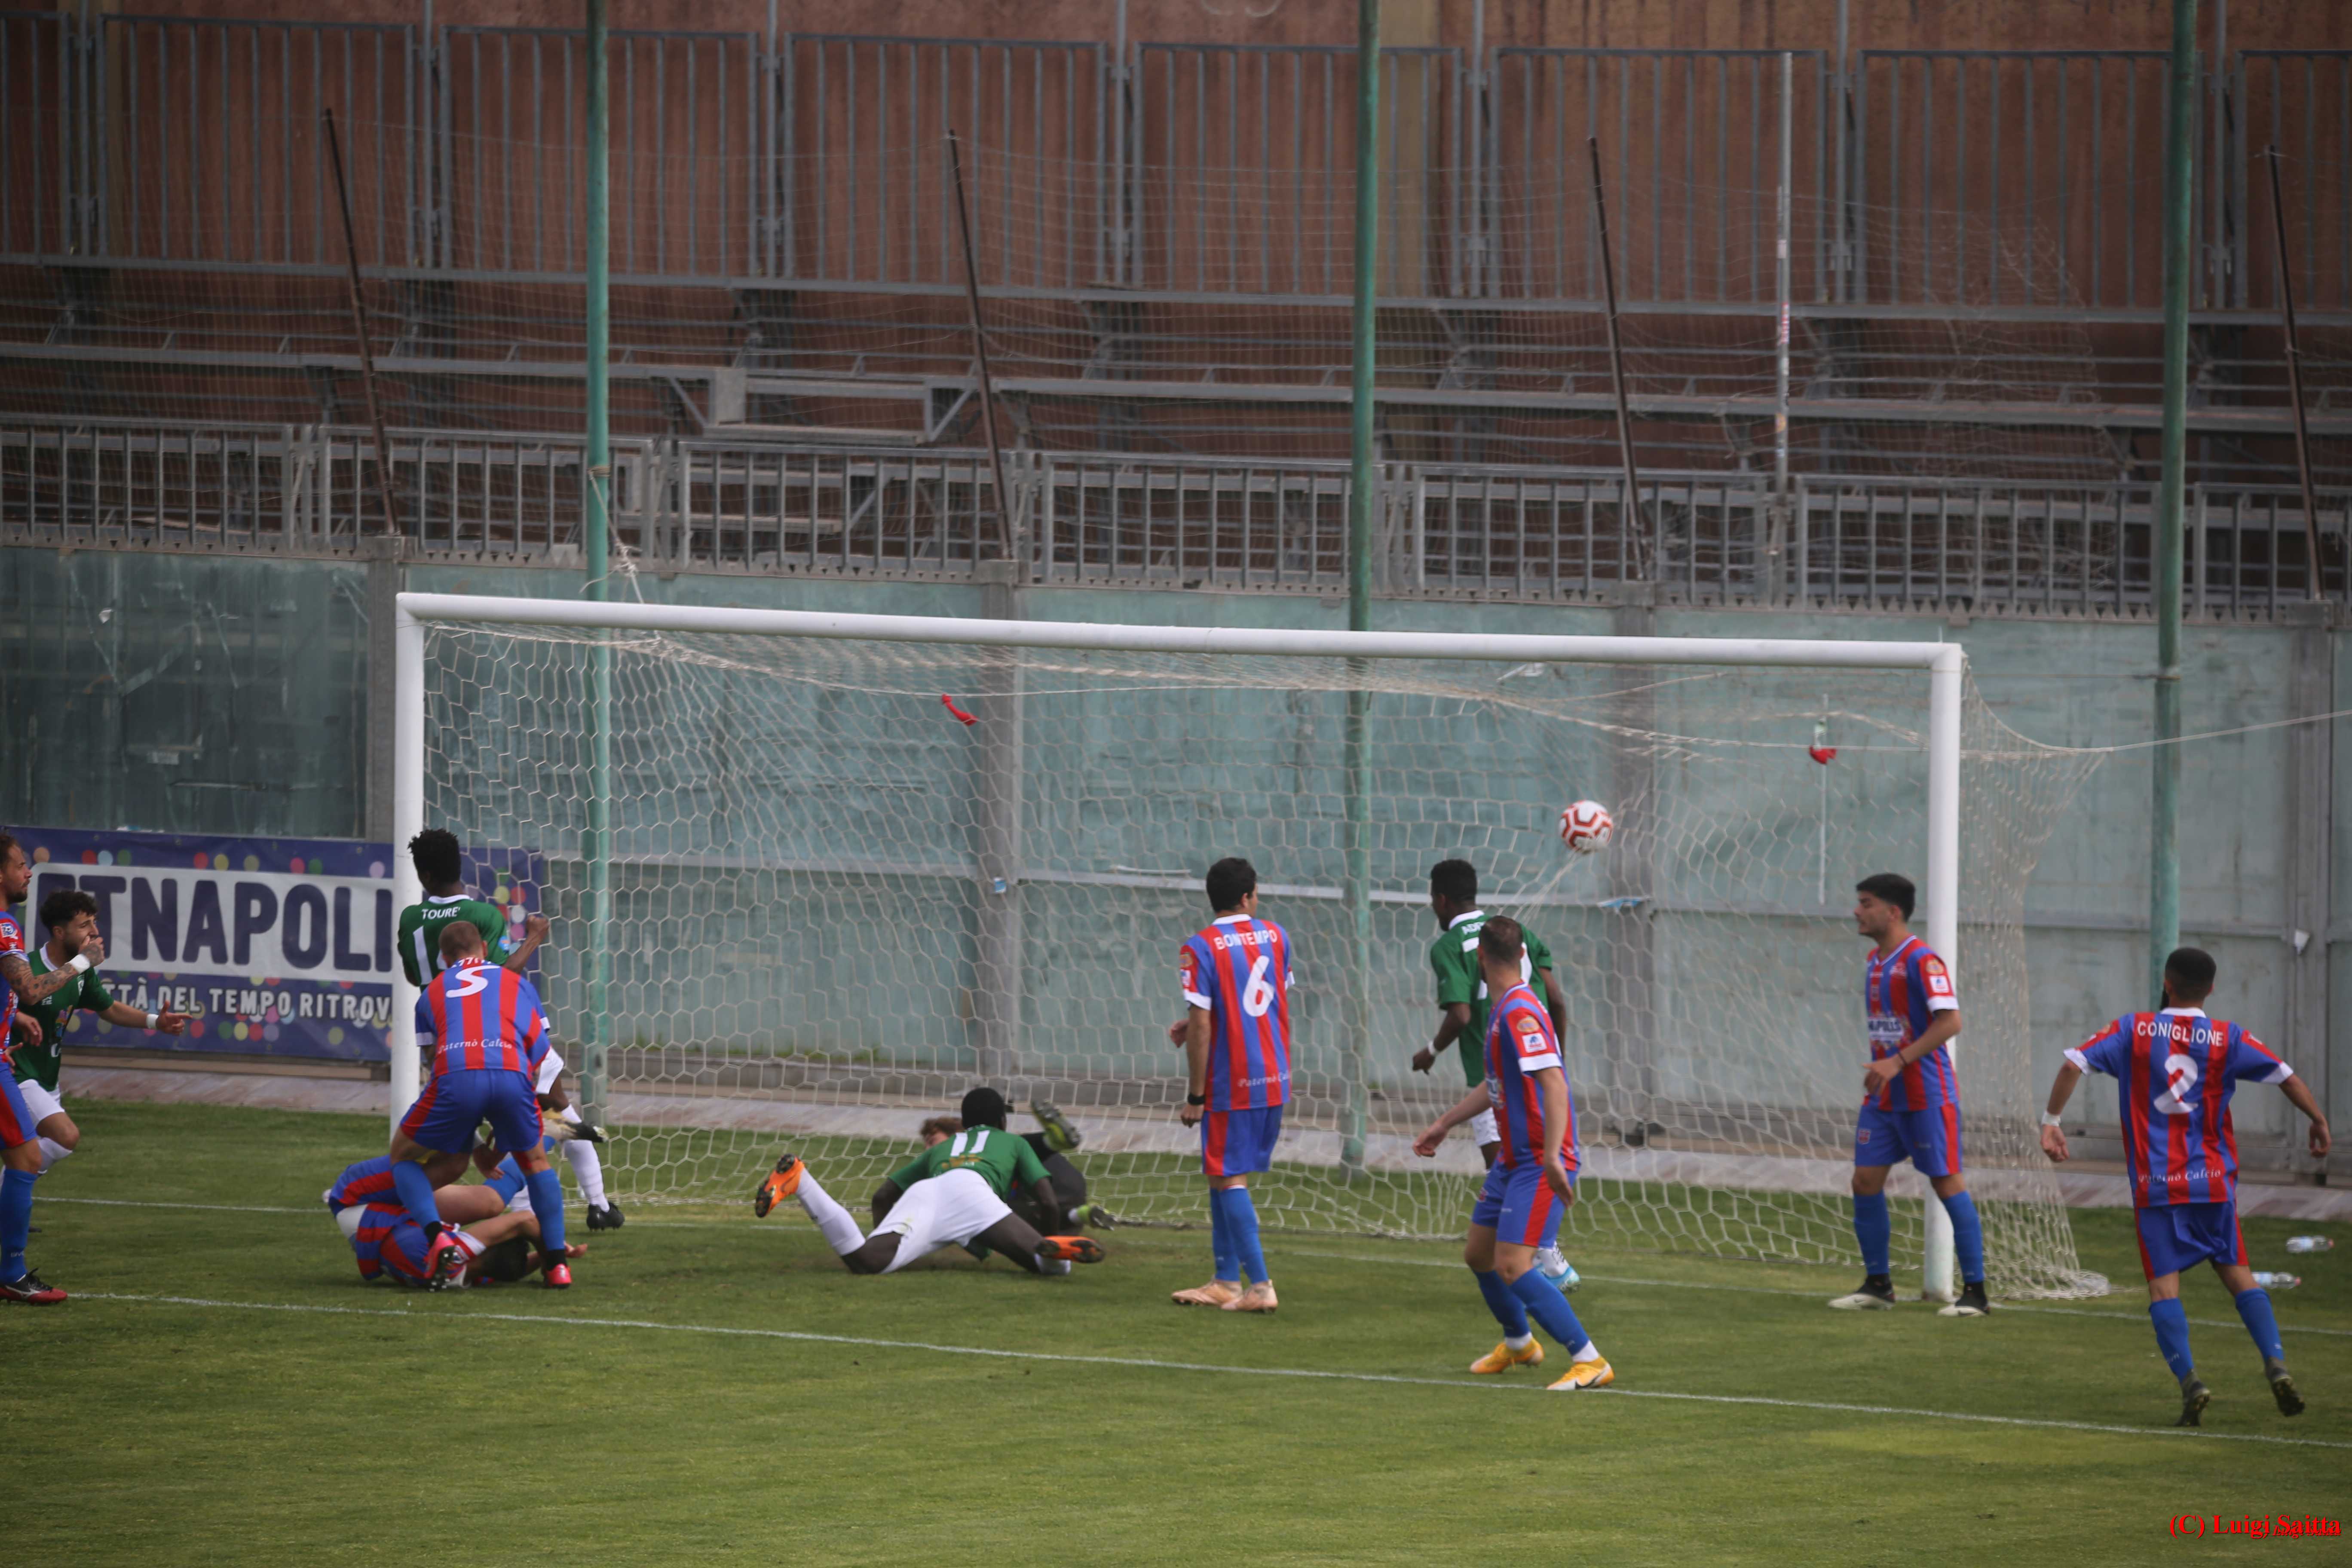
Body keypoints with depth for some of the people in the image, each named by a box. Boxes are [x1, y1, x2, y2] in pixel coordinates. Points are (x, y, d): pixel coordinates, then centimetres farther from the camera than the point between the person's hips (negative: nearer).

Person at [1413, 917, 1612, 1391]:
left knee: (1512, 1265, -18)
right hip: (1513, 1159, 10)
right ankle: (1519, 1343, 41)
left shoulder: (1520, 1014, -19)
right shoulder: (1505, 1009, 13)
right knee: (1478, 1254, 19)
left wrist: (1552, 1159, -35)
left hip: (1540, 1164, -10)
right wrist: (1444, 1125, 35)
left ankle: (1590, 1361, -16)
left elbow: (1555, 1085, -28)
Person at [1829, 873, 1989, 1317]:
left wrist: (1898, 1062, -25)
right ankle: (1877, 1285, 16)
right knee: (1866, 1181, 4)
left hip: (1927, 1094, -9)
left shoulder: (1921, 961, -15)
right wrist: (1879, 1070, 16)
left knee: (1948, 1183, -5)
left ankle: (1975, 1292, -1)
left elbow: (1949, 1021, -22)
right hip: (1883, 1097, 9)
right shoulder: (1874, 962, 12)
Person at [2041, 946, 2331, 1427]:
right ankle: (2276, 1365, -5)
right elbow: (2286, 1077, 1)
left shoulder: (2134, 1031, 0)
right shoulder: (2228, 1040, 1)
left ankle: (2189, 1379, -19)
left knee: (2163, 1283, -1)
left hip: (2155, 1186, -1)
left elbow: (2073, 1065, -7)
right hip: (2212, 1181, 1)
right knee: (2237, 1273, 11)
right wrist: (2319, 1121, 16)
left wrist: (2051, 1122, 3)